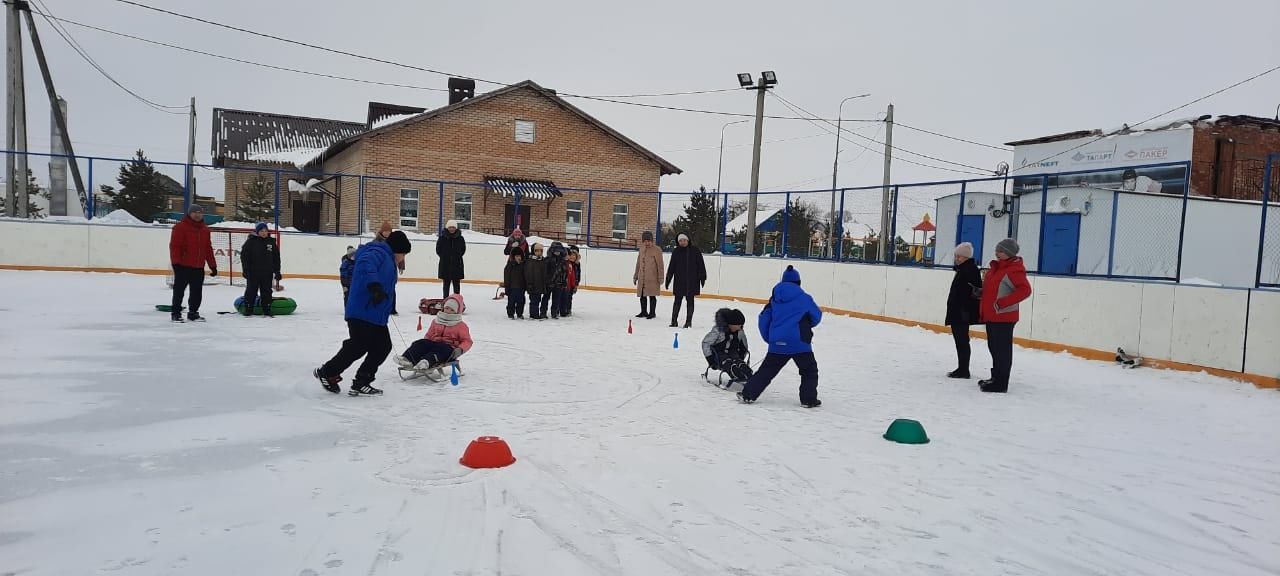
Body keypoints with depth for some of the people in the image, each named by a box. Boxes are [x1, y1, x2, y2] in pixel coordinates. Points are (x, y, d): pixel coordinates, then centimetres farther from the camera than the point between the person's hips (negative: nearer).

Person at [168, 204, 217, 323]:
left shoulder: (205, 229, 13)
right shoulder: (180, 227, -7)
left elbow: (208, 249, 16)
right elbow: (174, 246, -11)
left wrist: (213, 265, 13)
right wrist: (176, 262, -18)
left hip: (199, 267, 6)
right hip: (183, 266, -6)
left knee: (197, 292, 10)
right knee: (179, 290, 2)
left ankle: (193, 313, 21)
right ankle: (175, 313, 11)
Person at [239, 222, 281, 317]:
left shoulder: (271, 242, 6)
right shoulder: (251, 241, -4)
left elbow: (276, 258, 10)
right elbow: (244, 256, -5)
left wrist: (277, 271, 7)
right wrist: (245, 270, -9)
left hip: (267, 273, 3)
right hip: (253, 272, -3)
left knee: (266, 291, 7)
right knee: (251, 291, 3)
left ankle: (267, 310, 14)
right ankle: (248, 309, 11)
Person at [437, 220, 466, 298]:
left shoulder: (460, 238, 1)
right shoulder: (442, 238, -1)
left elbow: (463, 250, 11)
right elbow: (438, 250, 6)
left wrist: (457, 257, 5)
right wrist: (444, 257, 3)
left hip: (457, 265, 1)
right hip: (445, 264, 0)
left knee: (456, 283, 4)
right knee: (446, 283, 6)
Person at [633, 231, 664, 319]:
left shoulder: (656, 250, -8)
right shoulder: (642, 249, 10)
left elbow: (660, 265, -8)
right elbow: (638, 263, 18)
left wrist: (660, 277, -10)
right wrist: (636, 276, 20)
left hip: (652, 278, -6)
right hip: (642, 278, 6)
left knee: (652, 295, 0)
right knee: (642, 295, 12)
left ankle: (652, 312, 11)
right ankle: (644, 312, 26)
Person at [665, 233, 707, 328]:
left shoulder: (695, 251, -1)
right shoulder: (676, 252, 3)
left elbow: (701, 265, 1)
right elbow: (671, 267, 7)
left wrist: (702, 277, -1)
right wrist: (668, 279, 6)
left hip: (692, 281, -1)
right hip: (679, 281, 1)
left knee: (690, 301, 6)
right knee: (677, 301, 4)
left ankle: (688, 321, 14)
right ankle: (674, 320, 11)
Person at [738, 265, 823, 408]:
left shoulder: (774, 299, 10)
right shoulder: (804, 298, 0)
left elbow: (764, 320, 11)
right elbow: (817, 316, 10)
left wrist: (769, 339, 23)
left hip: (777, 343, 4)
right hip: (799, 342, -4)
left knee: (767, 370, 14)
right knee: (809, 370, 12)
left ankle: (747, 394, 13)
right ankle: (808, 399, 7)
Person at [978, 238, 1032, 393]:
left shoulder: (1014, 270, -14)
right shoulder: (995, 268, 15)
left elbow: (1025, 290, -23)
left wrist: (1002, 303, -25)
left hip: (1004, 317, -10)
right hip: (991, 316, 10)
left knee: (1002, 350, -4)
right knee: (994, 347, 17)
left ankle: (1000, 383, 2)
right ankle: (996, 378, 29)